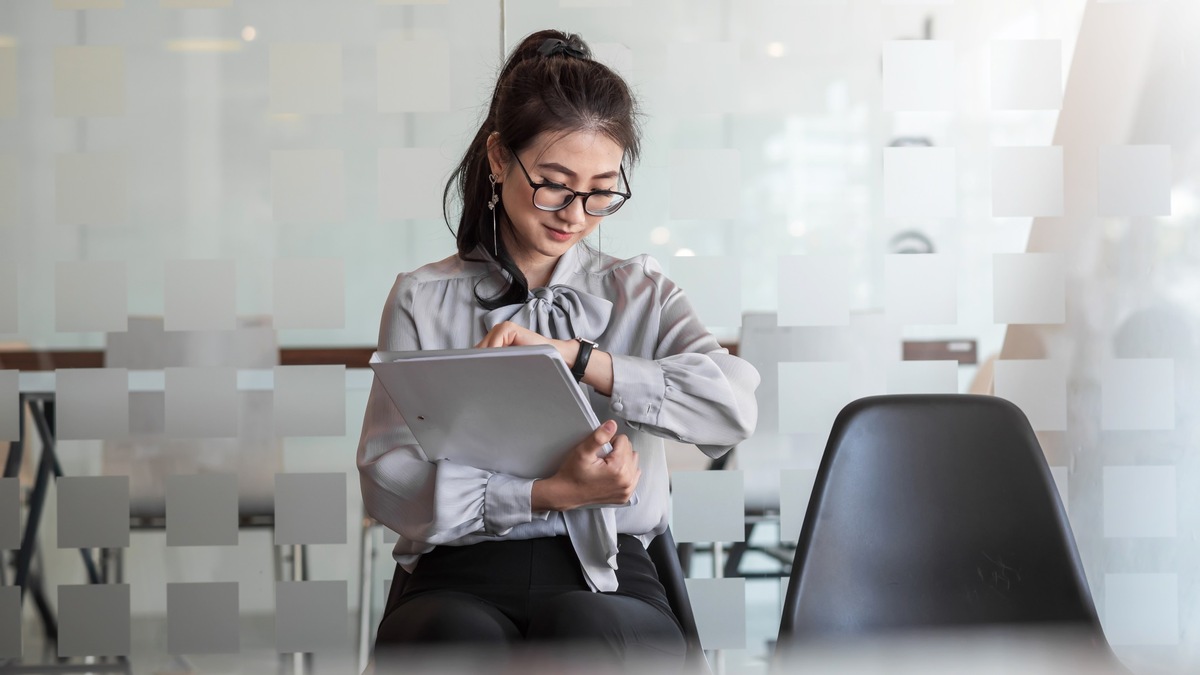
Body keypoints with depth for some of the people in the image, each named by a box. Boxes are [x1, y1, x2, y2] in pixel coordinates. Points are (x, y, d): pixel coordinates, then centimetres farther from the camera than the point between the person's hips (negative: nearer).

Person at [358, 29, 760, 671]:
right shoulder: (422, 299, 11)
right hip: (459, 579, 0)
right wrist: (548, 494, -12)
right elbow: (386, 480, 0)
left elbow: (733, 405, -4)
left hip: (606, 578, 1)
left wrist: (572, 355, -10)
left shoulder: (640, 293, 16)